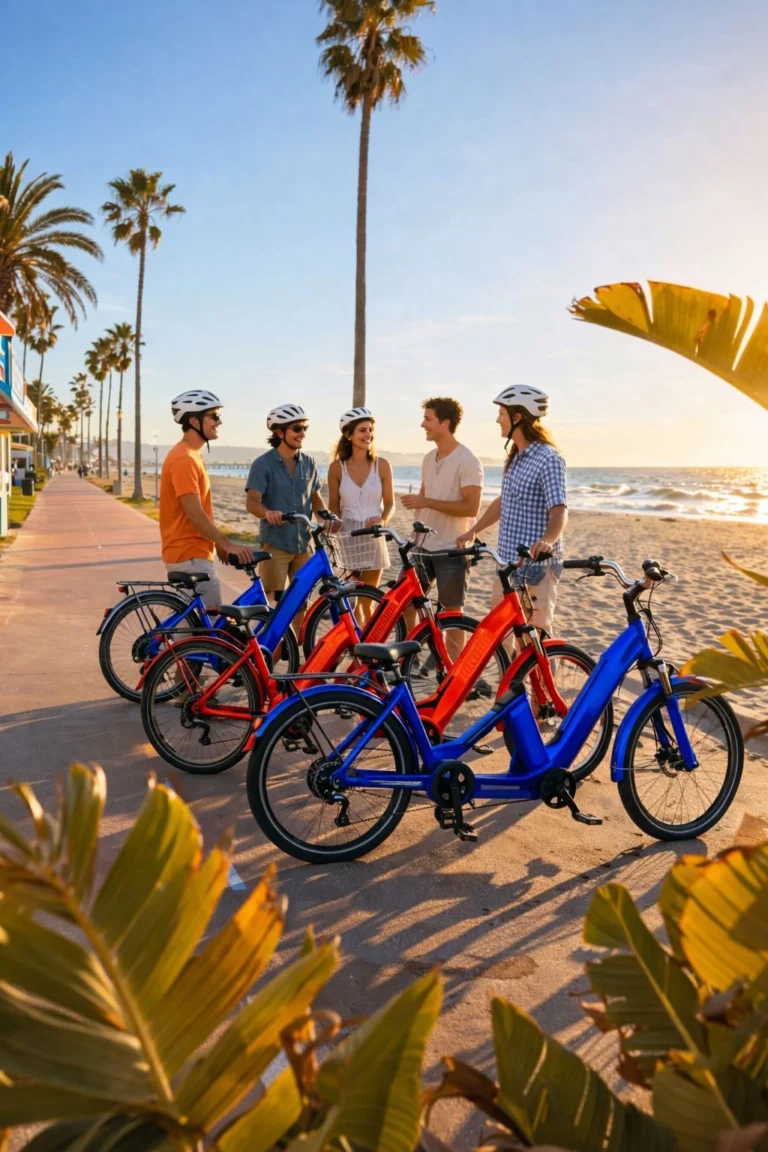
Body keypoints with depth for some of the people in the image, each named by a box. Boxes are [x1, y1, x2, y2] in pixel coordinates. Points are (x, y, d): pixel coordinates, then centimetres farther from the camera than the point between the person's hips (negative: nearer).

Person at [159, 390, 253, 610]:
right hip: (190, 556, -10)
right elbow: (194, 514, -24)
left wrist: (218, 543, 19)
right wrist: (228, 544, -24)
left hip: (191, 552, 10)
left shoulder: (190, 455, 14)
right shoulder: (183, 459, -19)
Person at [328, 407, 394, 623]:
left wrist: (382, 520, -15)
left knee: (367, 601, 8)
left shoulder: (382, 465, -1)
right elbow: (334, 504, 6)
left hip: (373, 537, 1)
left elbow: (389, 502, 4)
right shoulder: (337, 467, -2)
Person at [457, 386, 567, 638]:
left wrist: (547, 540, -44)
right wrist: (473, 531, 22)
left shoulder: (548, 459, -16)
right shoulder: (516, 457, 13)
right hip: (508, 560, 10)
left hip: (536, 563, -9)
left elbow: (559, 511, -25)